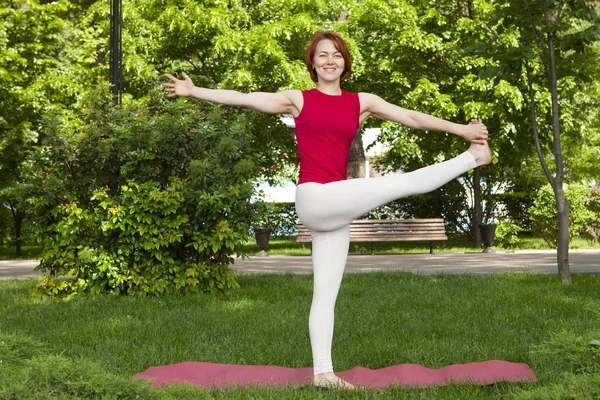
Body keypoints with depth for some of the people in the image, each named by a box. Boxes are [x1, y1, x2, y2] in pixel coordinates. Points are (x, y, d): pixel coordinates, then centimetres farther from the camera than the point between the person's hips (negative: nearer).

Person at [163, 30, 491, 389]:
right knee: (409, 182, -11)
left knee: (326, 292, 5)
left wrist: (461, 129, 6)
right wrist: (193, 91, 3)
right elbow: (243, 99, 5)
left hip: (335, 210, 5)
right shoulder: (298, 100, 7)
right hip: (314, 198, -4)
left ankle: (323, 372, 9)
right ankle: (470, 159, 12)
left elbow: (413, 118, 10)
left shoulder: (362, 102, 14)